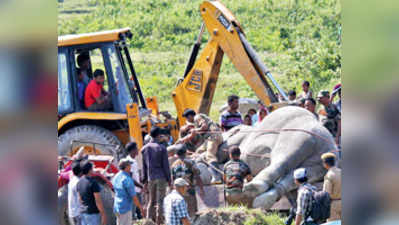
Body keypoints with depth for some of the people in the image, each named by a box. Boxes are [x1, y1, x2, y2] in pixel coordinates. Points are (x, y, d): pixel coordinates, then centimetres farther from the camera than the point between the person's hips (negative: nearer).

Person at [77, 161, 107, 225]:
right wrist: (103, 215, -14)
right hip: (93, 214, -8)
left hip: (83, 213, 8)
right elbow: (98, 201, -19)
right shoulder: (93, 183, -19)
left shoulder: (79, 182, 4)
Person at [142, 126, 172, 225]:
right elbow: (166, 165, -8)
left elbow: (144, 166, 7)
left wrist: (144, 181, 12)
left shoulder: (144, 149, 5)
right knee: (160, 201, -1)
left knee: (151, 201, 13)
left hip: (151, 178, 4)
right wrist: (169, 179, -2)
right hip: (161, 178, -4)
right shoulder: (162, 148, -9)